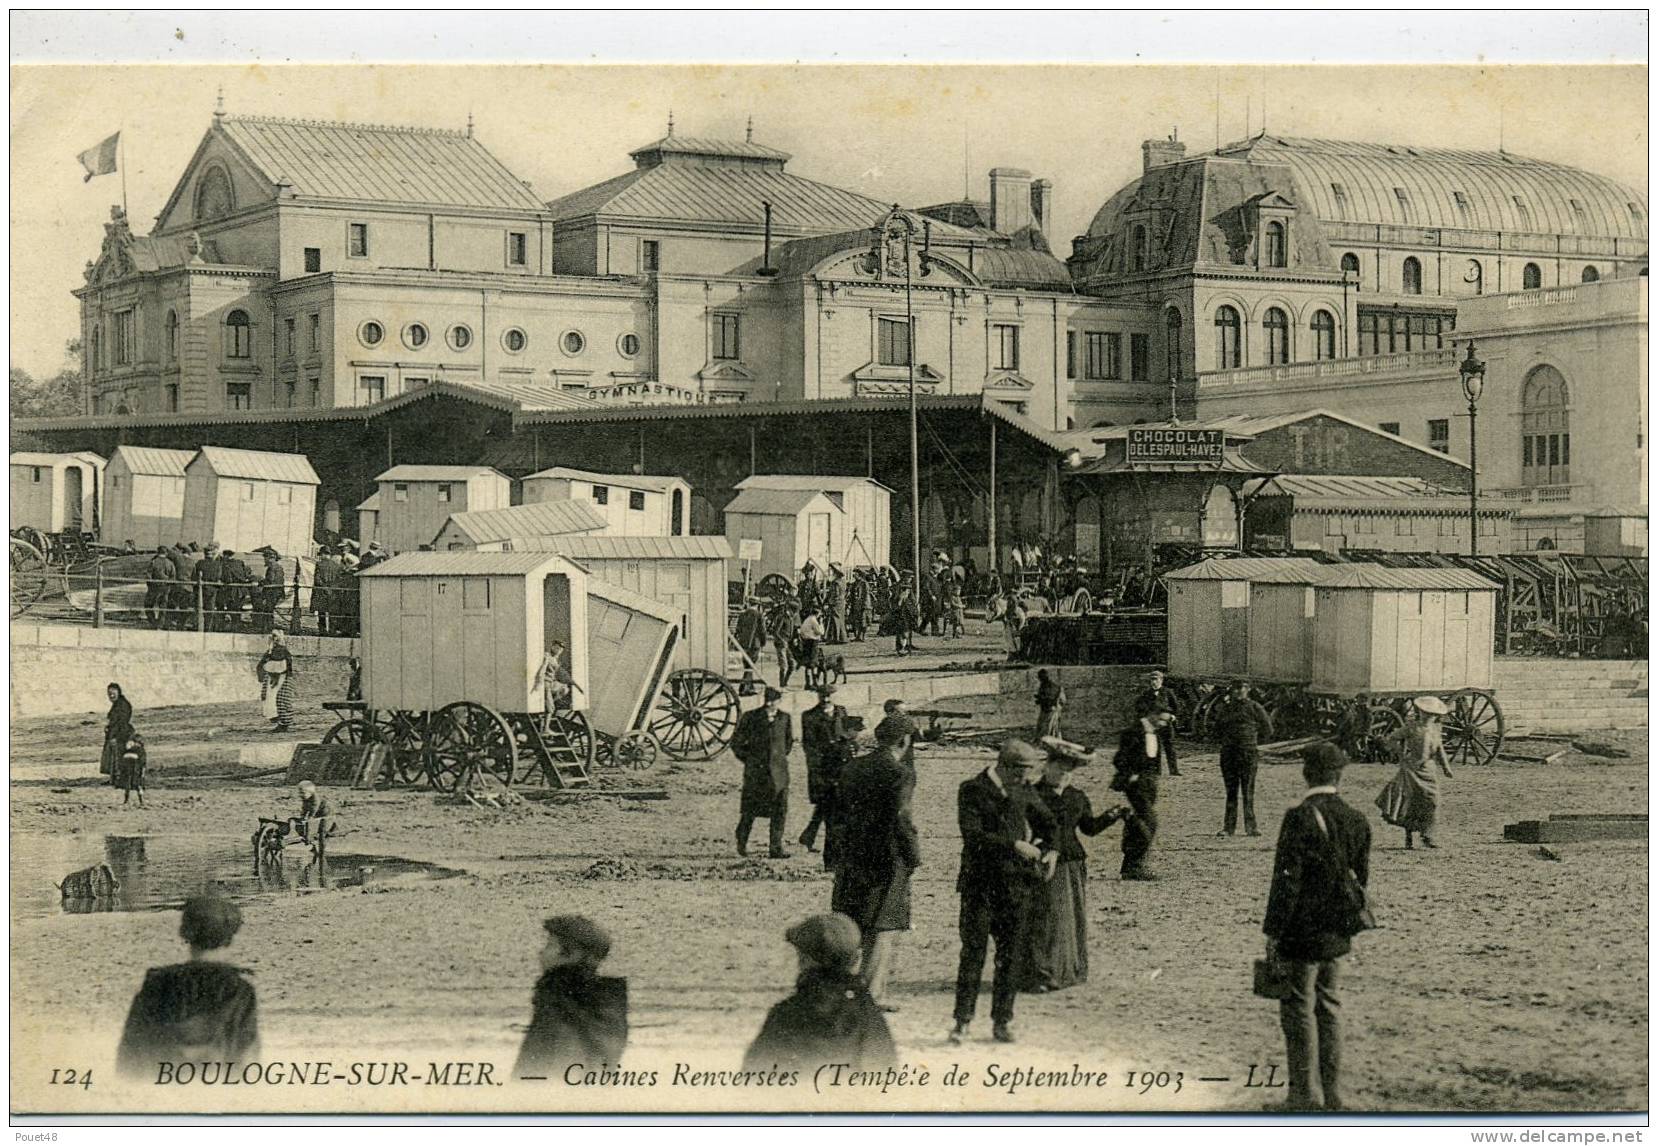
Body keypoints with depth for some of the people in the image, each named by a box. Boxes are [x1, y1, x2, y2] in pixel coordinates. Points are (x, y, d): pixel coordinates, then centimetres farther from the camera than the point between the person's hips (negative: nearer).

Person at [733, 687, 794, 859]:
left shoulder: (784, 718, 4)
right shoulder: (750, 717, -4)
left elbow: (789, 740, 22)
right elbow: (736, 742, 4)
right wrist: (748, 759, 2)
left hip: (778, 772, 2)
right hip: (755, 771, -2)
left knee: (779, 811, -4)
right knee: (750, 810, 5)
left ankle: (776, 849, 0)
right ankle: (741, 841, 28)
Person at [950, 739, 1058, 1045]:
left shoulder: (1020, 791, 8)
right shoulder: (972, 790, -7)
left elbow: (1048, 823, 21)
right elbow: (972, 835, -19)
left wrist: (1050, 850, 2)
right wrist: (1014, 845, -24)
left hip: (1016, 884, 4)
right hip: (979, 883, -4)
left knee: (1009, 955, 5)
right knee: (973, 951, -6)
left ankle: (1002, 1022, 12)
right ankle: (962, 1020, 0)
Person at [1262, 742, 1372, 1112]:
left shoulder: (1299, 818, -16)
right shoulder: (1357, 821, 4)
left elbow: (1287, 879, -17)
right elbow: (1361, 878, 10)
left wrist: (1273, 931, -11)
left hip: (1302, 932, -6)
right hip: (1337, 935, 6)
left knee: (1298, 1008, 1)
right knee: (1329, 1006, 14)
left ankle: (1306, 1092, 2)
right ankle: (1331, 1092, 19)